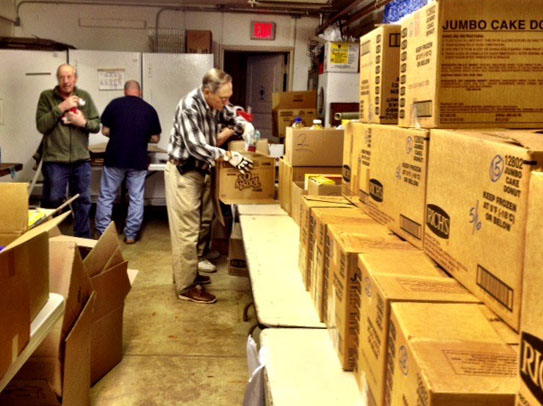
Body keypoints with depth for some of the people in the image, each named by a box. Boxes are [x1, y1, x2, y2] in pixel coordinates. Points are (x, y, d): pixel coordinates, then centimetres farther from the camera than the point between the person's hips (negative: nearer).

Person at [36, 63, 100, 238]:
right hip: (54, 160, -3)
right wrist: (61, 108, -16)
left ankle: (83, 240, 26)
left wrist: (83, 122, -14)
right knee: (52, 202, 4)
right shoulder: (46, 96, -1)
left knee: (83, 202, 13)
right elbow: (41, 125, -10)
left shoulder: (85, 96, 6)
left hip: (81, 160, 3)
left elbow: (97, 125, 6)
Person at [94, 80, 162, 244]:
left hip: (114, 158, -1)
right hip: (138, 160, 1)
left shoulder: (115, 104, 0)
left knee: (106, 197, 10)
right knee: (136, 199, 10)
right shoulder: (149, 109, 3)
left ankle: (103, 233, 11)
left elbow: (105, 131, 2)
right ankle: (131, 234, 12)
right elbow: (155, 138, 6)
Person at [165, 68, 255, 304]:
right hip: (183, 172, -9)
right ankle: (186, 288, 4)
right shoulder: (189, 107, -26)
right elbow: (196, 147, -31)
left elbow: (232, 118, 15)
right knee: (186, 231, -4)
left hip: (199, 170, 9)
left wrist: (246, 127, -7)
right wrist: (230, 157, -34)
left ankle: (188, 273, 32)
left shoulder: (216, 103, -2)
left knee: (193, 228, 18)